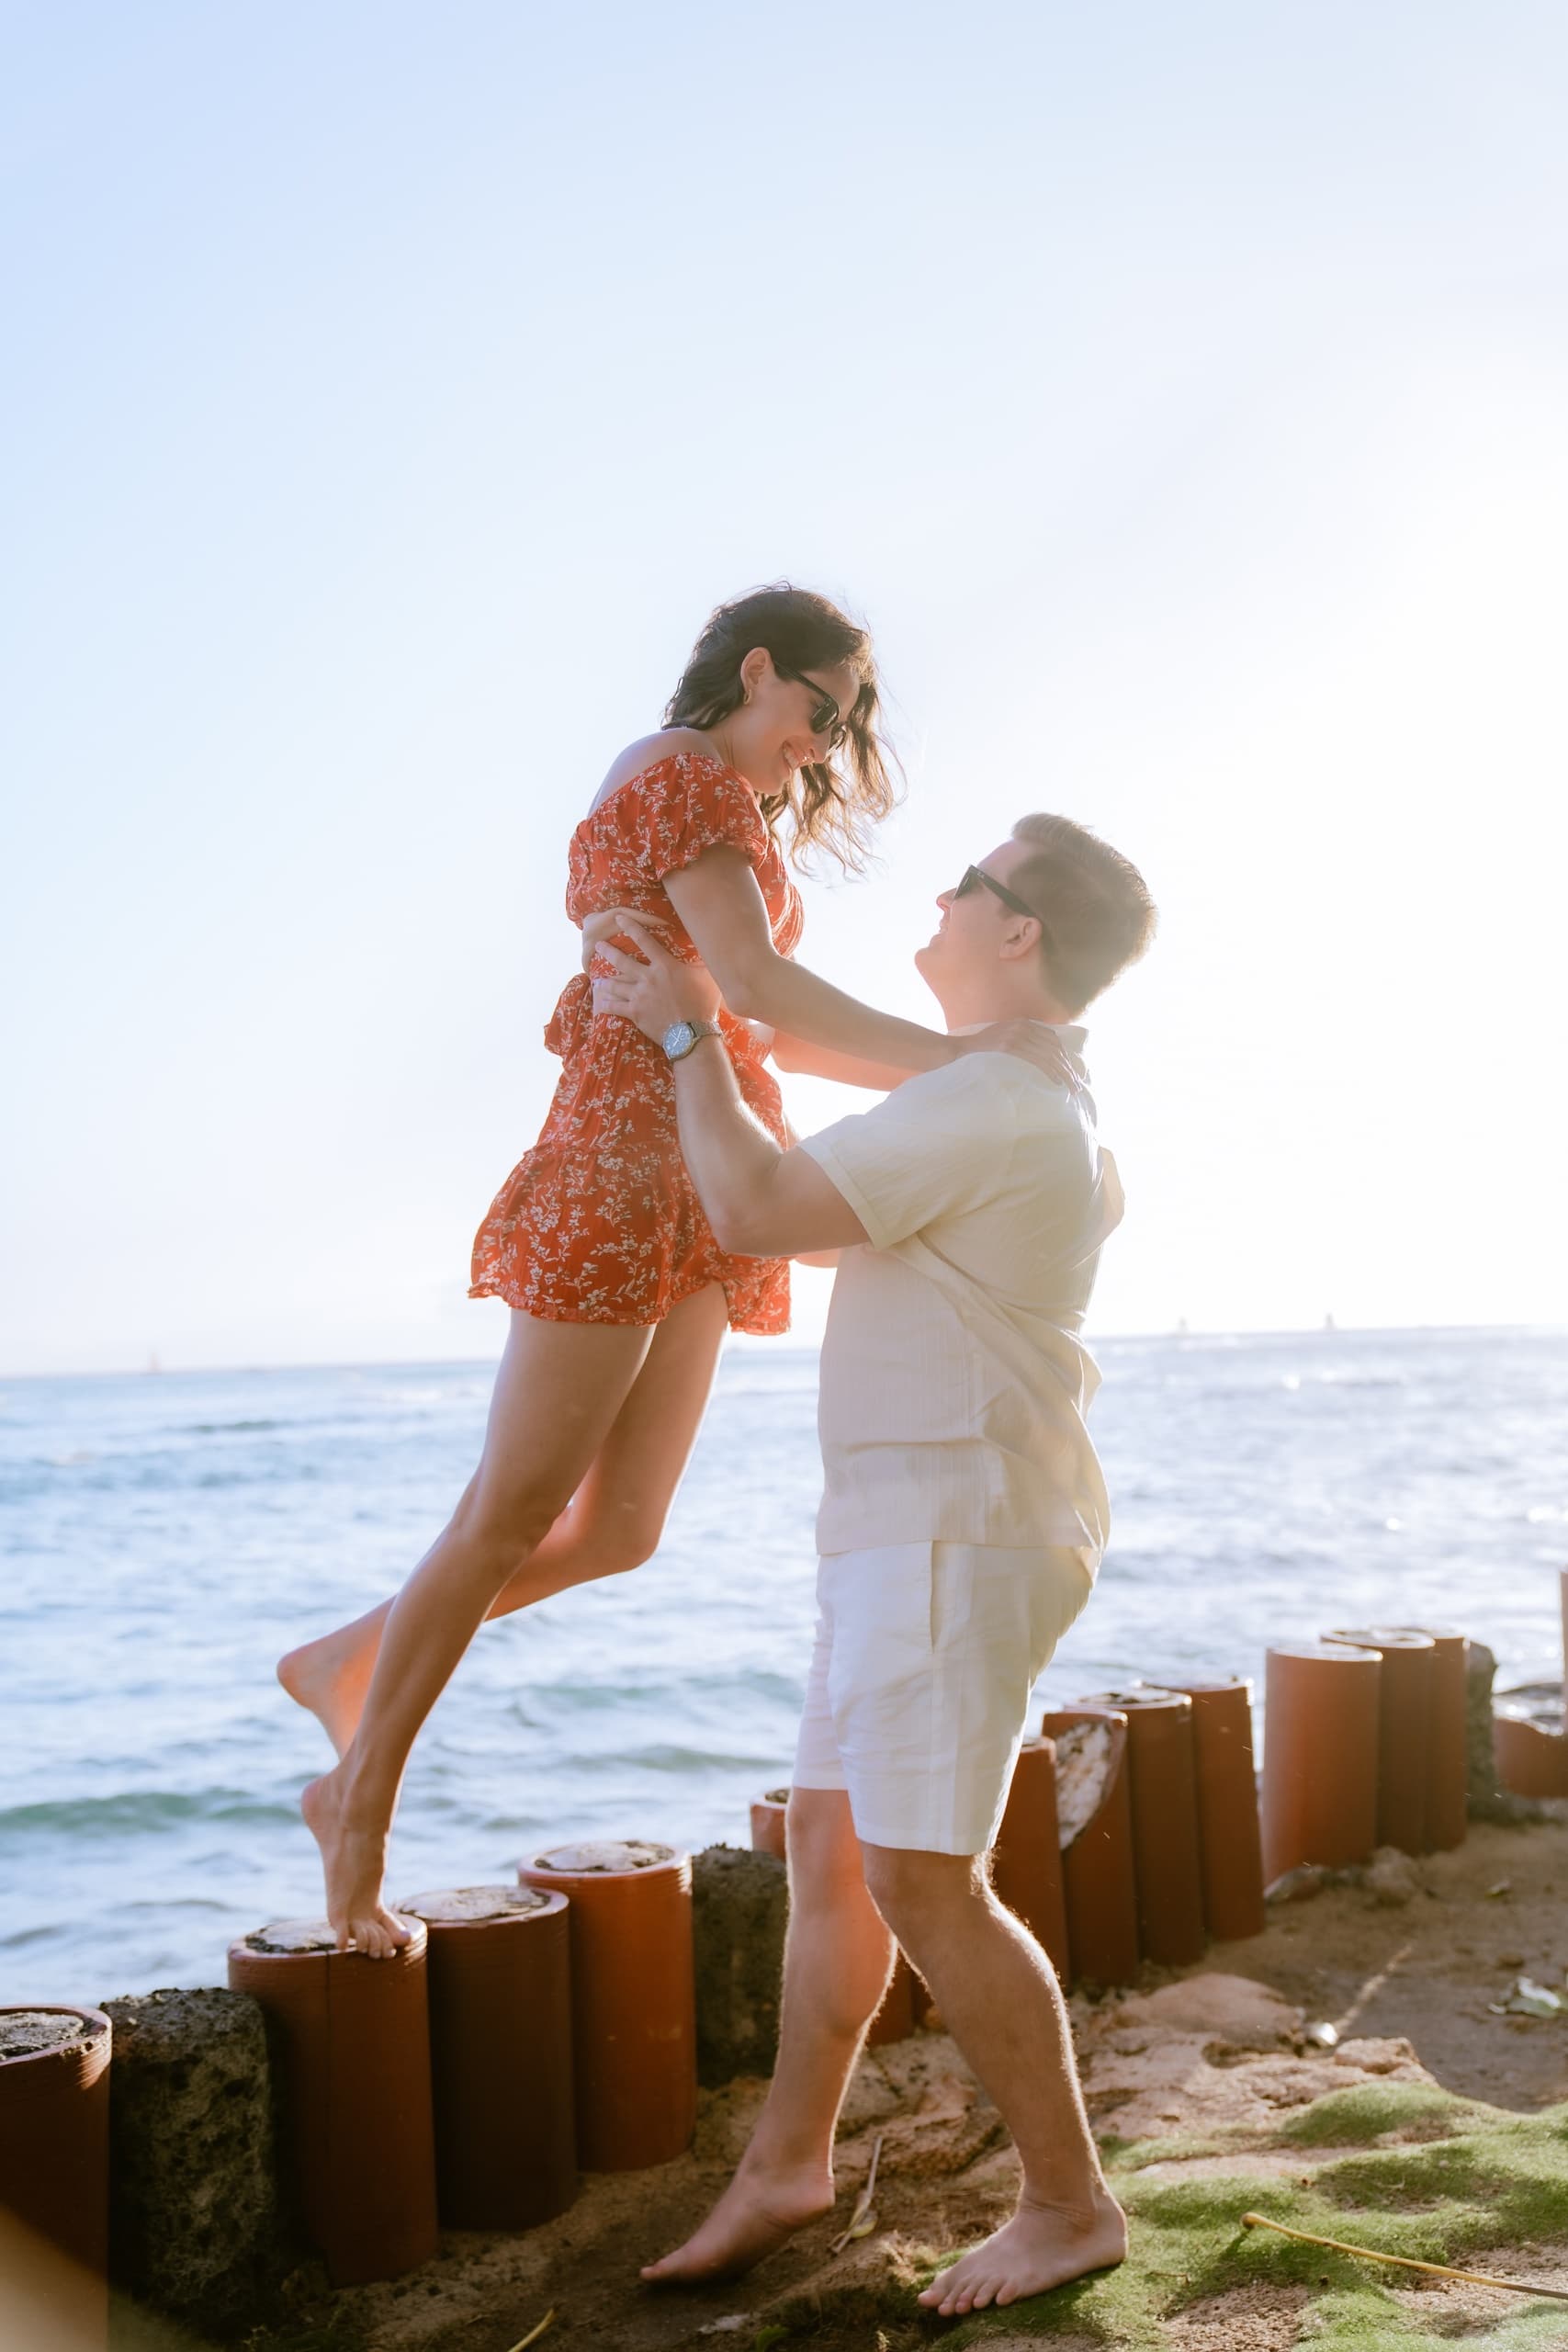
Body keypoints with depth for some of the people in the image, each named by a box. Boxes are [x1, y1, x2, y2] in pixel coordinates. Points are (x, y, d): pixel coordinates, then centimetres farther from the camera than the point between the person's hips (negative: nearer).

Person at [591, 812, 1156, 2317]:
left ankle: (1069, 2203, 6)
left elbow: (751, 1207, -21)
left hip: (954, 1530, -11)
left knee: (921, 1879, -8)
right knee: (830, 1842, 12)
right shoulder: (1056, 1106, 16)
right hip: (904, 1528, 11)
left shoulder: (982, 1107, -18)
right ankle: (785, 2163, 22)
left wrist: (689, 1033, -6)